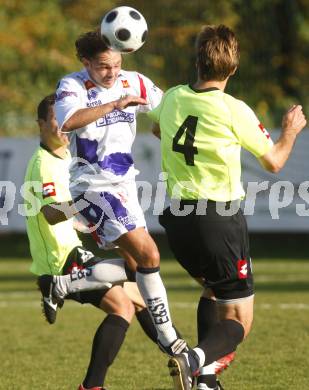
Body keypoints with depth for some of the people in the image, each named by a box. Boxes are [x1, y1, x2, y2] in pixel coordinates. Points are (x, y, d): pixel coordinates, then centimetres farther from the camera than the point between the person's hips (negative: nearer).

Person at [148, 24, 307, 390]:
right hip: (220, 219, -6)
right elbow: (273, 162, 0)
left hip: (177, 217, 6)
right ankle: (193, 359, -28)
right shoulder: (233, 110, -12)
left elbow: (157, 129, 28)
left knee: (212, 291, 31)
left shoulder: (172, 98, 3)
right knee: (238, 323, 2)